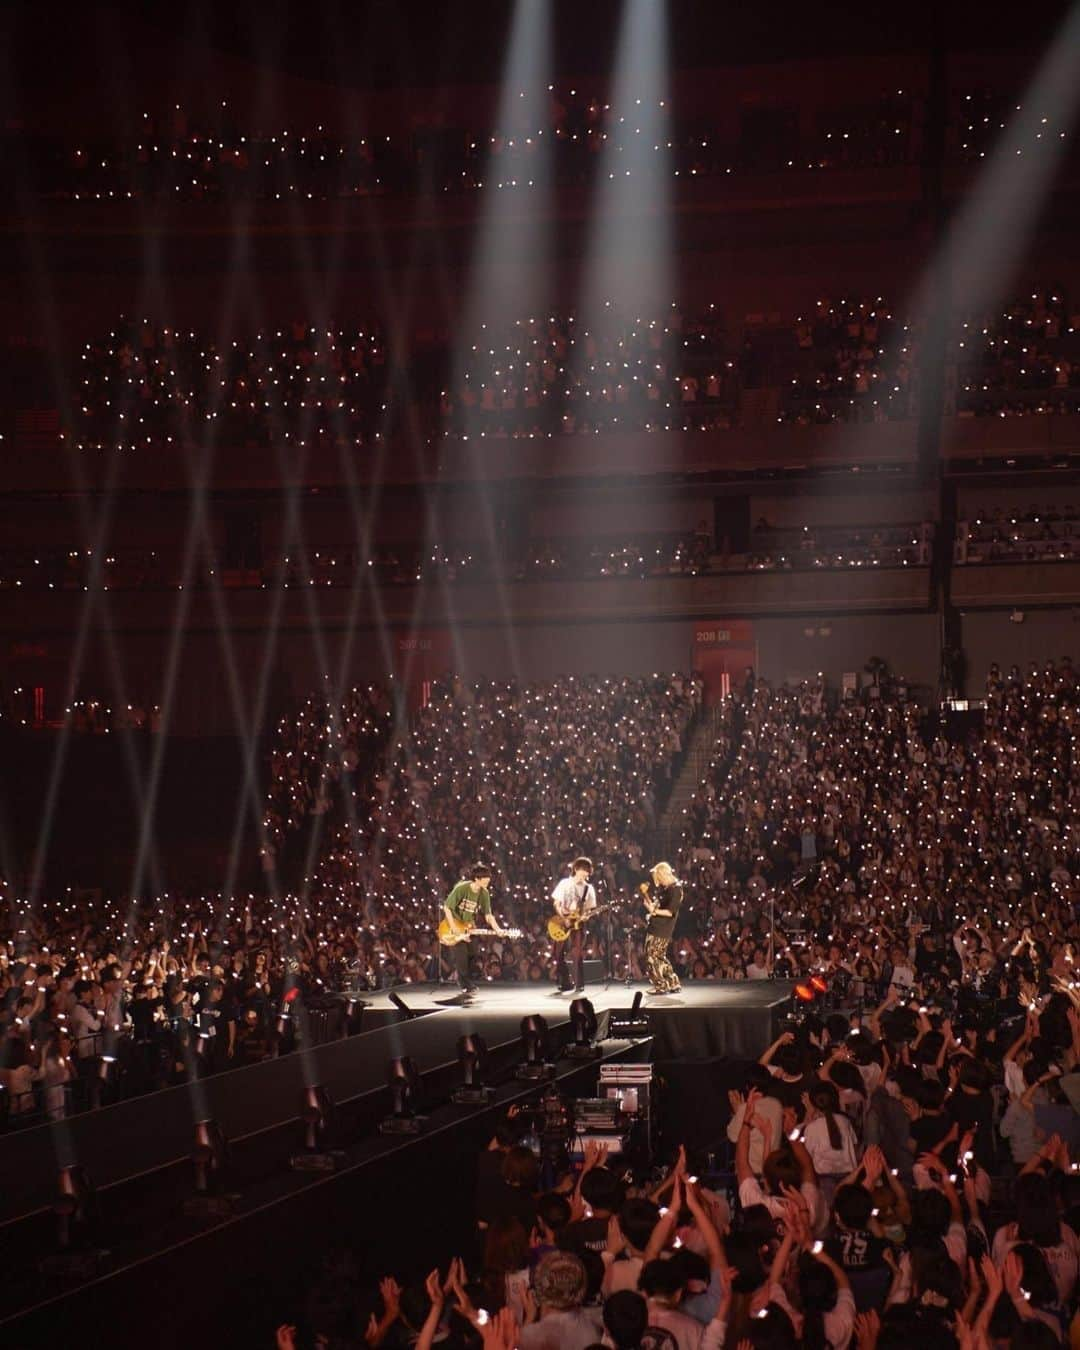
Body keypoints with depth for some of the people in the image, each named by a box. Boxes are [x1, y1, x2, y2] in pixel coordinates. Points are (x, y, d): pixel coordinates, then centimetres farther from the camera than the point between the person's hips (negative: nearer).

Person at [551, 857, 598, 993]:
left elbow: (590, 909, 9)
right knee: (559, 954, 2)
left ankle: (579, 986, -9)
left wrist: (585, 916, -13)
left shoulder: (589, 888, 7)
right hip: (562, 922, 0)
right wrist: (563, 919, -11)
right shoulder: (564, 883, 2)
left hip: (578, 923, 0)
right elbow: (556, 904, 1)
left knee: (577, 954, -11)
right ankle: (565, 985, 13)